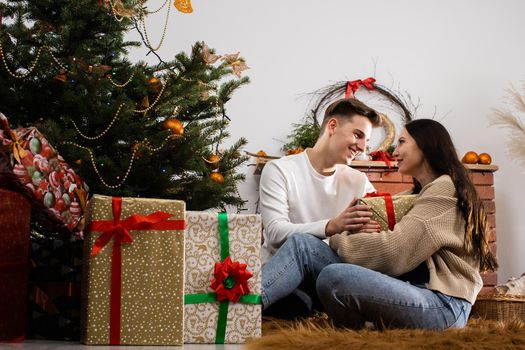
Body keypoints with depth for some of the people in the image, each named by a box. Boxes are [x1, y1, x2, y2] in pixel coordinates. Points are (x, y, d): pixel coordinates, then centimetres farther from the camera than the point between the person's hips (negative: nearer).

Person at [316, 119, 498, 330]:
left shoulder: (444, 190, -7)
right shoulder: (427, 192, 25)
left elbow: (394, 252, -17)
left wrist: (337, 241, -4)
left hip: (444, 306, -10)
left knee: (333, 278, -27)